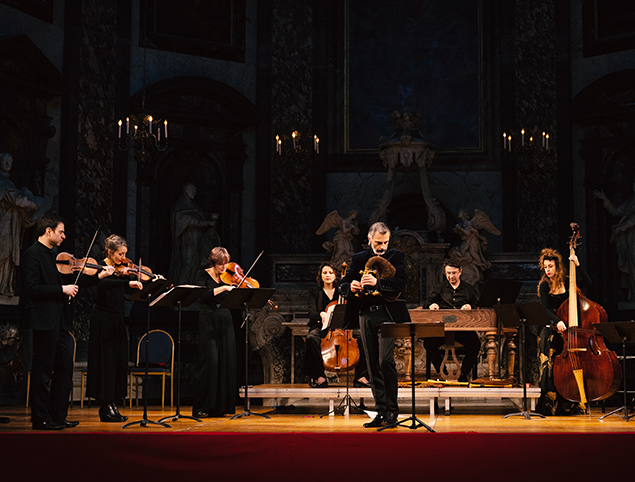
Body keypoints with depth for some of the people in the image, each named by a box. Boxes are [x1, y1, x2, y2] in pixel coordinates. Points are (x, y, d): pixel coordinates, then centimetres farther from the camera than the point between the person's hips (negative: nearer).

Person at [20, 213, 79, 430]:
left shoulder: (50, 255, 19)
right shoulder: (32, 255, -10)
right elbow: (32, 288, -19)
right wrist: (62, 290, -18)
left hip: (58, 320, 9)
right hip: (44, 320, -9)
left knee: (65, 367, 9)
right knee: (42, 371, -2)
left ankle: (58, 416, 16)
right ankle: (40, 418, 5)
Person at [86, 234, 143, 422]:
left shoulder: (122, 269, 11)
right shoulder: (102, 268, -11)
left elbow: (129, 291, 11)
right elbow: (104, 283, -33)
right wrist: (128, 282, -42)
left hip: (117, 321, 8)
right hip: (103, 320, -8)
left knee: (119, 362, 7)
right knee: (105, 361, -6)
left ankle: (113, 405, 14)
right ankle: (106, 408, -2)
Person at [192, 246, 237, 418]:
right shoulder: (203, 275, 0)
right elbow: (203, 296, -18)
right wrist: (223, 288, -25)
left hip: (225, 321, 4)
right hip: (208, 321, -4)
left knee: (226, 362, 0)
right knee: (210, 361, -11)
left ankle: (221, 406, 7)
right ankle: (202, 407, -6)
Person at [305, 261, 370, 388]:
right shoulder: (314, 292, 8)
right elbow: (312, 313, -6)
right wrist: (321, 314, -29)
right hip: (321, 326, -2)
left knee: (361, 338, -27)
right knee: (312, 338, -37)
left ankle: (360, 377, -20)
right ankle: (320, 377, -29)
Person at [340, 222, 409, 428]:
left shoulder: (396, 257, 4)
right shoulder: (359, 259, 14)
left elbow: (402, 283, -10)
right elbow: (343, 285, 12)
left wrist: (377, 282, -24)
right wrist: (351, 286, -12)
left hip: (387, 314, -4)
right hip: (366, 316, 4)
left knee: (386, 361, -14)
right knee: (373, 366, 5)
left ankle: (391, 411, -6)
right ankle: (381, 412, 11)